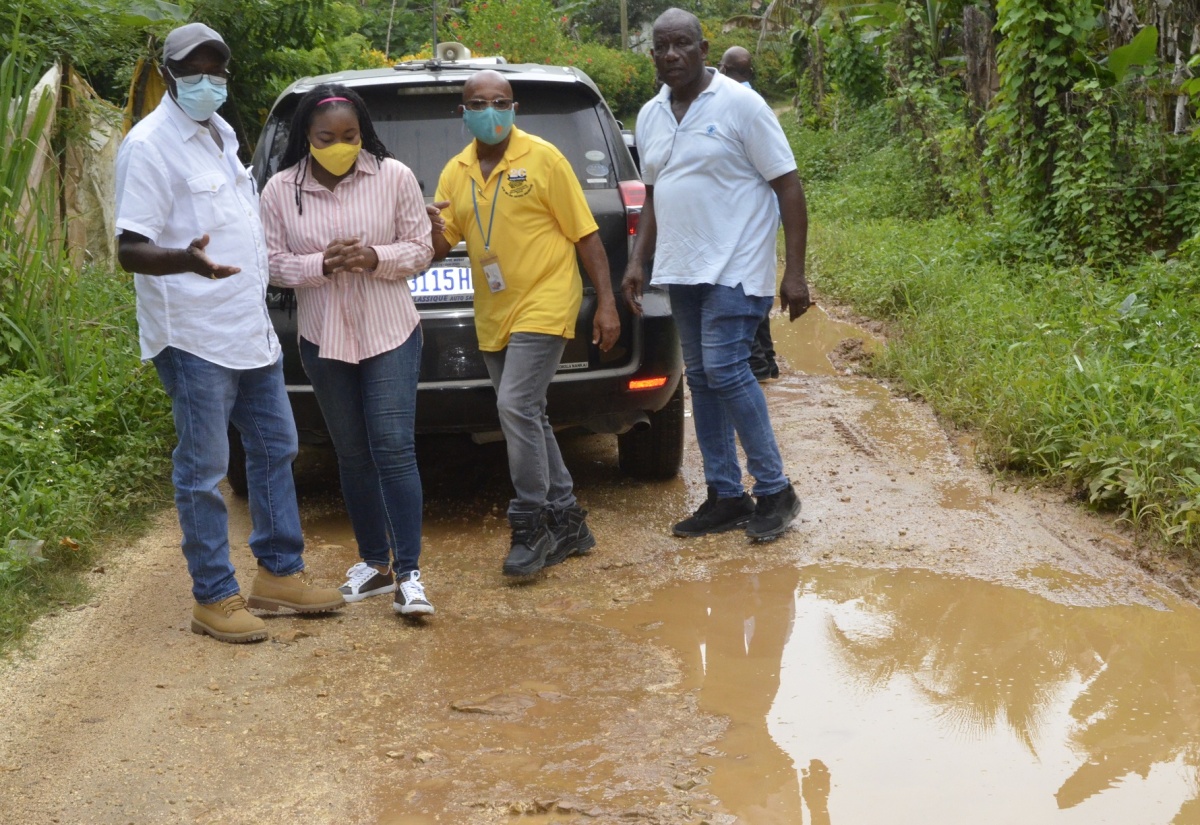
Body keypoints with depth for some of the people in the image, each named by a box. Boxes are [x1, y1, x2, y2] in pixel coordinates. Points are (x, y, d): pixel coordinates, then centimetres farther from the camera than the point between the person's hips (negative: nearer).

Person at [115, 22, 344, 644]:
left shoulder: (220, 133, 13)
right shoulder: (151, 145, -14)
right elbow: (130, 249, -21)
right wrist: (187, 259, -39)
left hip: (251, 330, 9)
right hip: (194, 336, -9)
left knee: (275, 448, 15)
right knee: (204, 469, -2)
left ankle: (279, 572, 27)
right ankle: (214, 598, 8)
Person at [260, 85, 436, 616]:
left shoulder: (394, 177, -6)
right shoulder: (280, 190, -3)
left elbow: (420, 249, -1)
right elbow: (273, 263, 1)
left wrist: (376, 259, -21)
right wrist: (321, 265, -19)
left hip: (391, 335, -2)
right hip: (323, 339, 3)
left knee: (394, 448, -10)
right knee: (352, 454, 12)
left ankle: (408, 573, -5)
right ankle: (374, 562, 25)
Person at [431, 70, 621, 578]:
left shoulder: (543, 159, -7)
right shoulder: (456, 172, 8)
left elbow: (585, 234, -6)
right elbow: (439, 246, 7)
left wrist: (606, 303, -10)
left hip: (543, 304, -6)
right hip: (492, 317, 6)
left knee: (516, 407, -18)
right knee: (528, 419, 11)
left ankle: (532, 524, -6)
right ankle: (566, 523, 24)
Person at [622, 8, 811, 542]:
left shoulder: (739, 105, -9)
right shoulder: (651, 117, 10)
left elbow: (788, 187, -9)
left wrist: (795, 272, -14)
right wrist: (637, 263, 11)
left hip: (735, 271, -7)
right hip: (682, 272, 7)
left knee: (725, 371, -14)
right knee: (700, 380, 8)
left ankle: (774, 491, 0)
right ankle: (726, 498, 16)